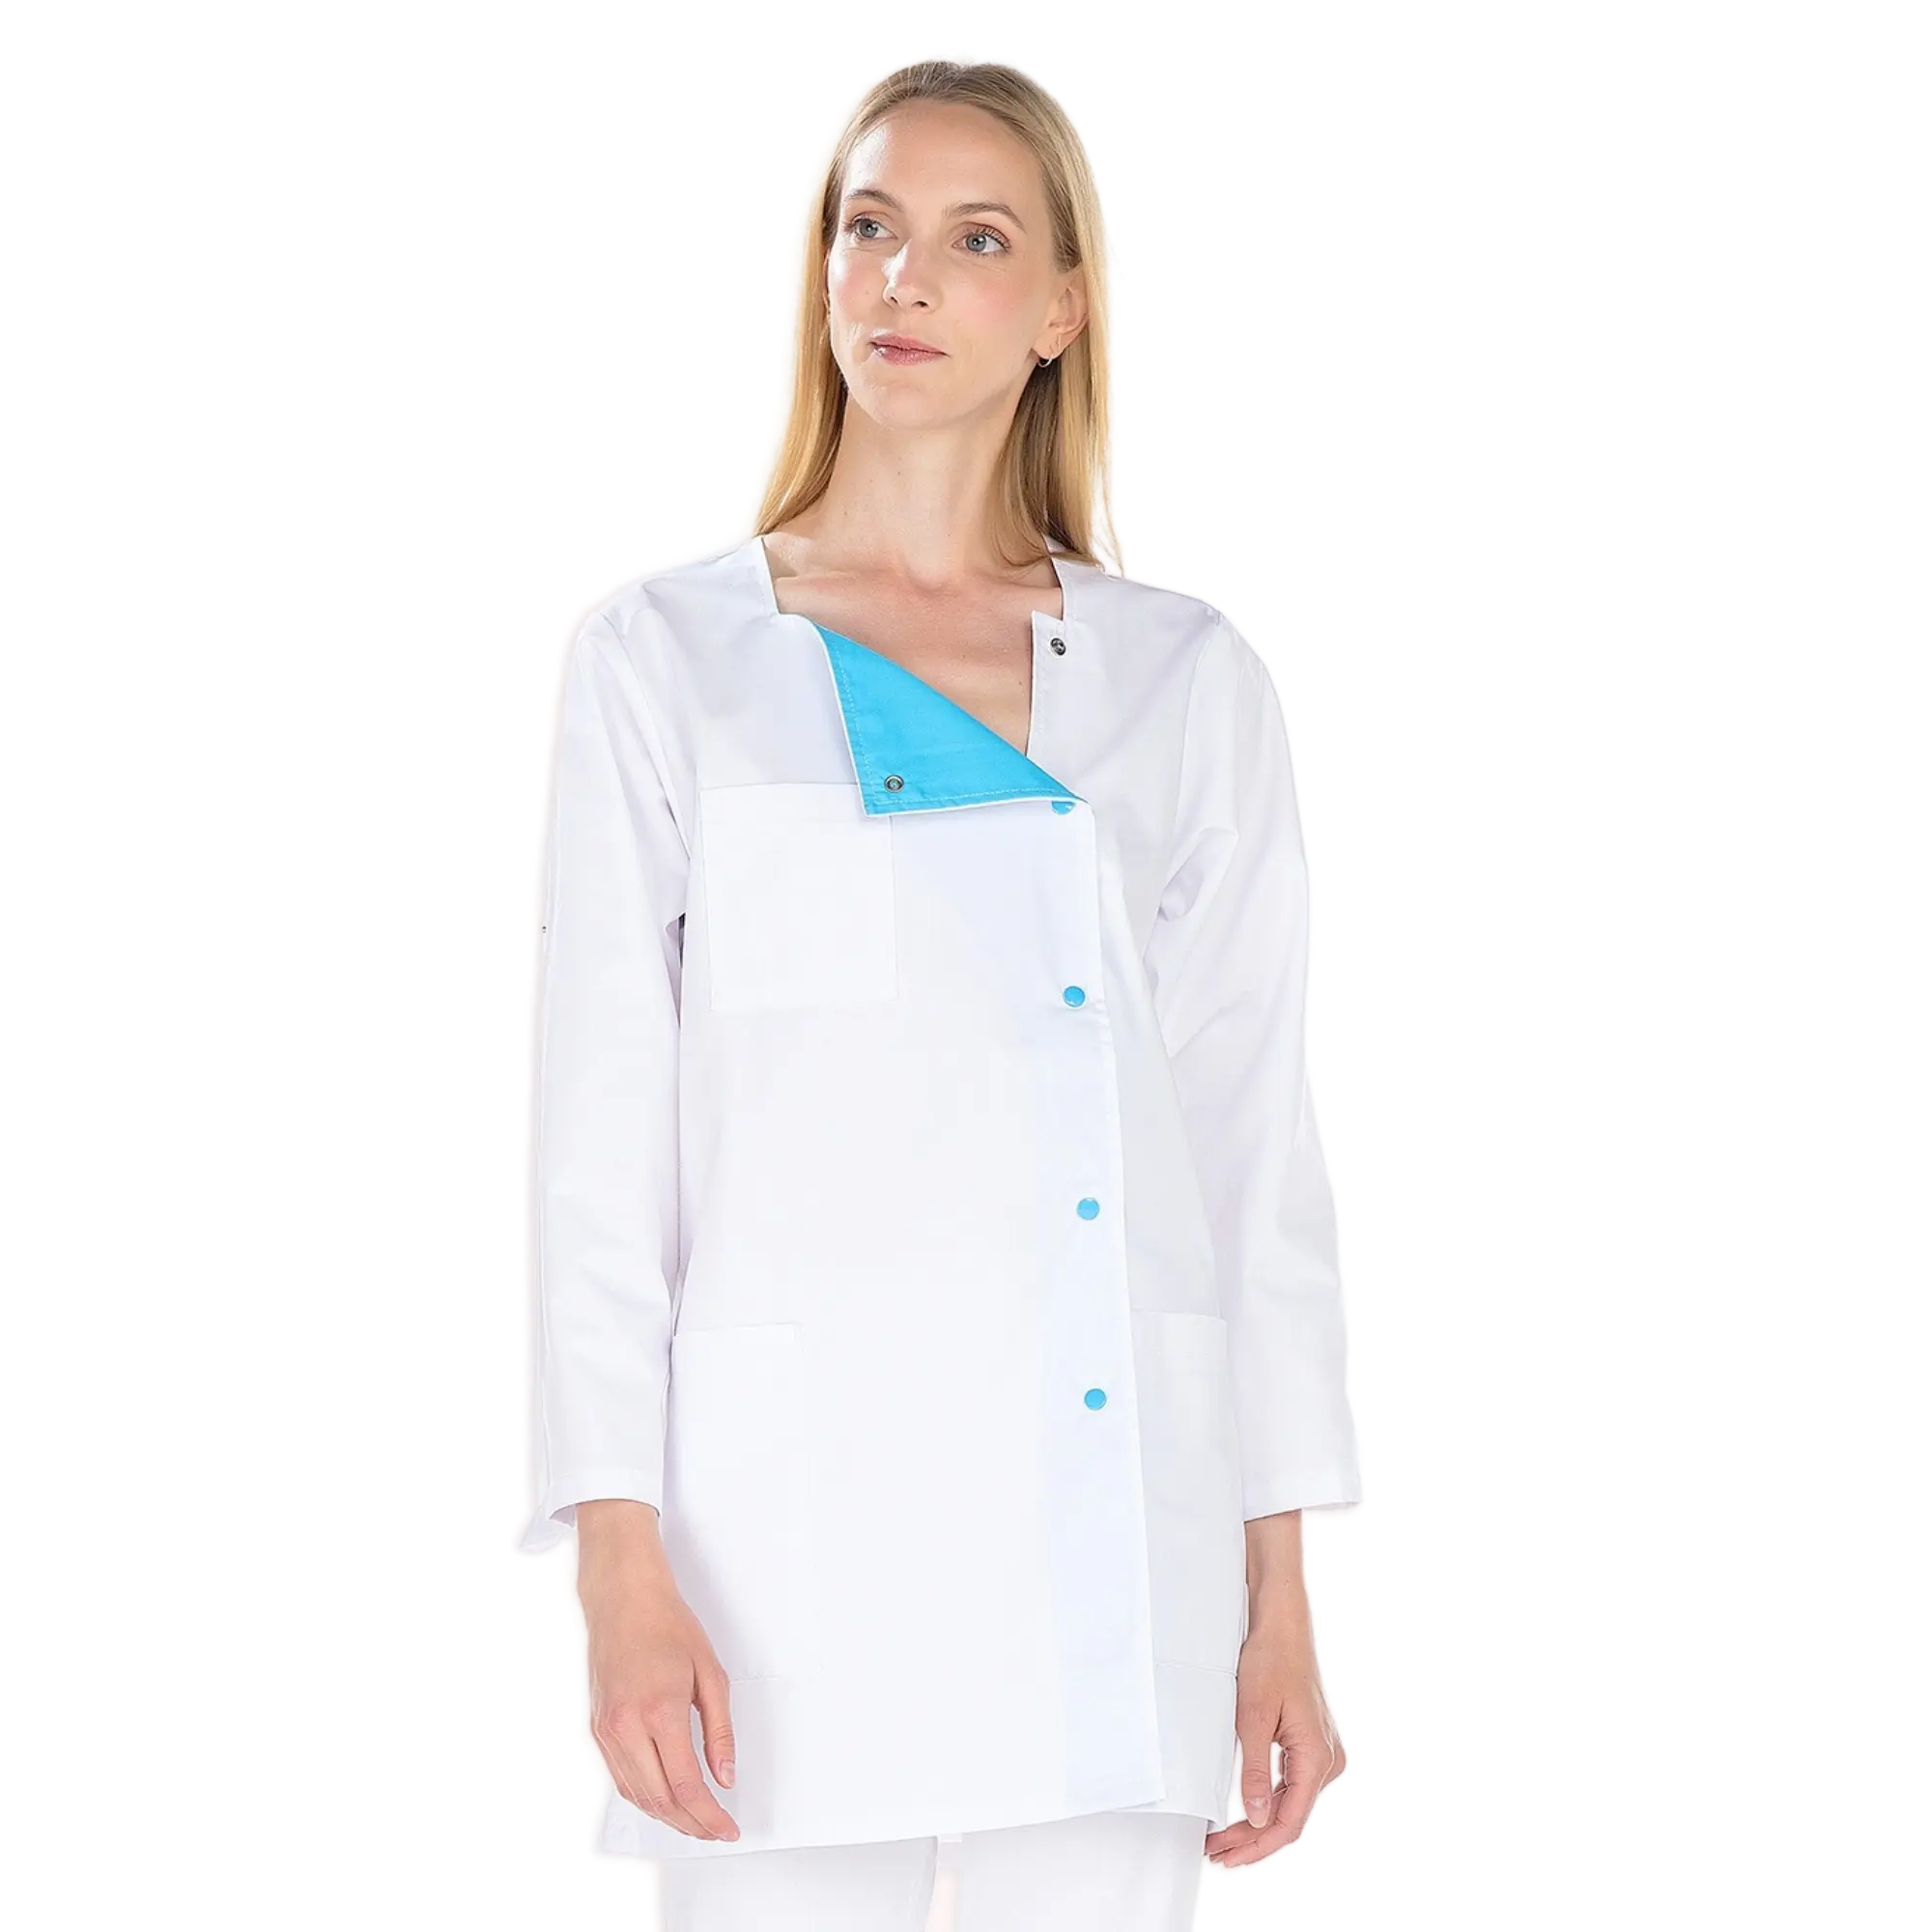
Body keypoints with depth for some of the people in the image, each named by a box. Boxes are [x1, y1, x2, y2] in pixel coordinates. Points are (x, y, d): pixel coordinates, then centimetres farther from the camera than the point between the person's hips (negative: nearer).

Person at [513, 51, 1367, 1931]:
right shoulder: (660, 655, 6)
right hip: (796, 1527, -1)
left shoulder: (1190, 676, 10)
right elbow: (596, 1134, 2)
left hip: (1121, 1544, 2)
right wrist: (614, 1564, -8)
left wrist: (1284, 1600, 3)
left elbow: (1259, 1136, 9)